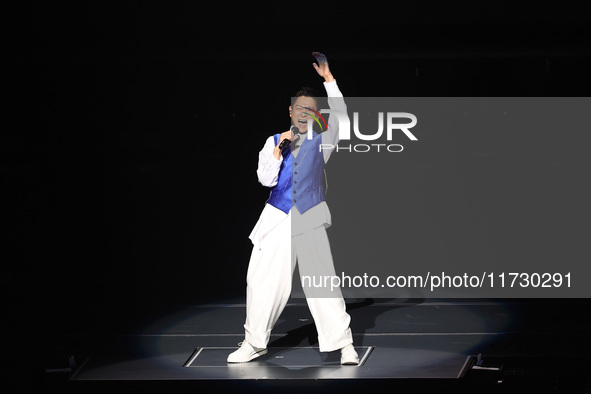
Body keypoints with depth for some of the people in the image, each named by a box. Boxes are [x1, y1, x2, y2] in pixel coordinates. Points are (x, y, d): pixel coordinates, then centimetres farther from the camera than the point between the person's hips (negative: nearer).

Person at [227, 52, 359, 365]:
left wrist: (328, 77, -16)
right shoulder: (274, 141, 10)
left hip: (309, 222, -2)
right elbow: (265, 179, 1)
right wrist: (279, 149, -11)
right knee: (264, 281, 3)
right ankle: (254, 343, 17)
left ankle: (343, 344, -5)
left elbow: (339, 114, -11)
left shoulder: (321, 141, 6)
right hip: (277, 221, 2)